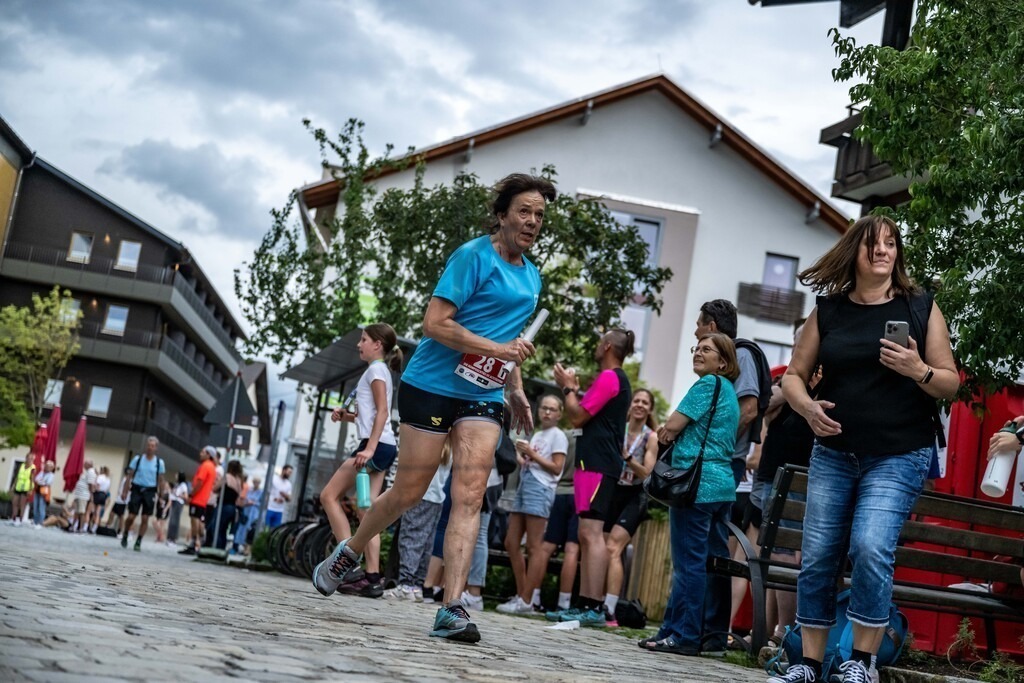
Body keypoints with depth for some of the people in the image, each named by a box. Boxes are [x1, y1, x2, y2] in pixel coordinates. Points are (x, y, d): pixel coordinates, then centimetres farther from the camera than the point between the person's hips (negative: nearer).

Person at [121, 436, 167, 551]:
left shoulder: (159, 462, 2)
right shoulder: (138, 458, 1)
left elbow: (160, 480, 7)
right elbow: (130, 475, 5)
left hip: (150, 491, 0)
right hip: (137, 489, 0)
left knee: (145, 518, -2)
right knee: (131, 516, -4)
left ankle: (138, 542, 8)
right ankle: (125, 536, 21)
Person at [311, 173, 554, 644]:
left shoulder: (531, 277, 16)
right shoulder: (474, 256, -9)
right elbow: (435, 323, -16)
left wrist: (517, 390, 21)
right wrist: (497, 349, -22)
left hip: (483, 397, 6)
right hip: (432, 386, -6)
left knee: (469, 496, -9)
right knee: (409, 493, 1)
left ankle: (452, 608, -12)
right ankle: (348, 554, 28)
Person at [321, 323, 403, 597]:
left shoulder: (376, 369, -4)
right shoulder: (381, 370, 24)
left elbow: (382, 412, -15)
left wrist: (369, 448, -24)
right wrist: (348, 416, 12)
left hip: (377, 445, -9)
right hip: (383, 447, 9)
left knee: (329, 496, -6)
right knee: (366, 510, 3)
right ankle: (372, 577, -5)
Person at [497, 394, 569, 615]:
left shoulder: (558, 435, 1)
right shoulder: (536, 435, 23)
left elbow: (556, 468, -8)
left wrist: (532, 454, -10)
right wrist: (522, 456, 7)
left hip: (540, 489, -9)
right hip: (524, 486, 9)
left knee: (534, 546, -9)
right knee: (511, 543, 6)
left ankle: (527, 601, -10)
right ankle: (521, 595, 12)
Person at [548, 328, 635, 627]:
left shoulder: (608, 378, -9)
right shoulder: (621, 380, 22)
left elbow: (578, 417, -12)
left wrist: (568, 387, 1)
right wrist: (575, 389, 20)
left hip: (596, 464, -11)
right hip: (602, 464, 11)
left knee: (592, 532, -16)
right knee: (587, 535, 9)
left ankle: (594, 607, -21)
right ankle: (584, 604, 10)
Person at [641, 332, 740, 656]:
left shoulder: (708, 384, -8)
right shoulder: (729, 391, 21)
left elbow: (672, 426, -11)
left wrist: (665, 431, 9)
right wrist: (672, 431, 13)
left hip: (696, 483, -10)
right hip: (723, 486, 10)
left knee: (689, 562, -7)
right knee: (709, 561, 10)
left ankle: (685, 636, -5)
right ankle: (673, 629, 16)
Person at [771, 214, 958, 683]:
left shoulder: (921, 308, 1)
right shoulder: (828, 310, 6)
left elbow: (951, 383, 2)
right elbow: (794, 375, 9)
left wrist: (919, 371, -19)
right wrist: (807, 406, -11)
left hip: (899, 456, -3)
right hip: (833, 454, 3)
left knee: (871, 547, -20)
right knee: (817, 558, 3)